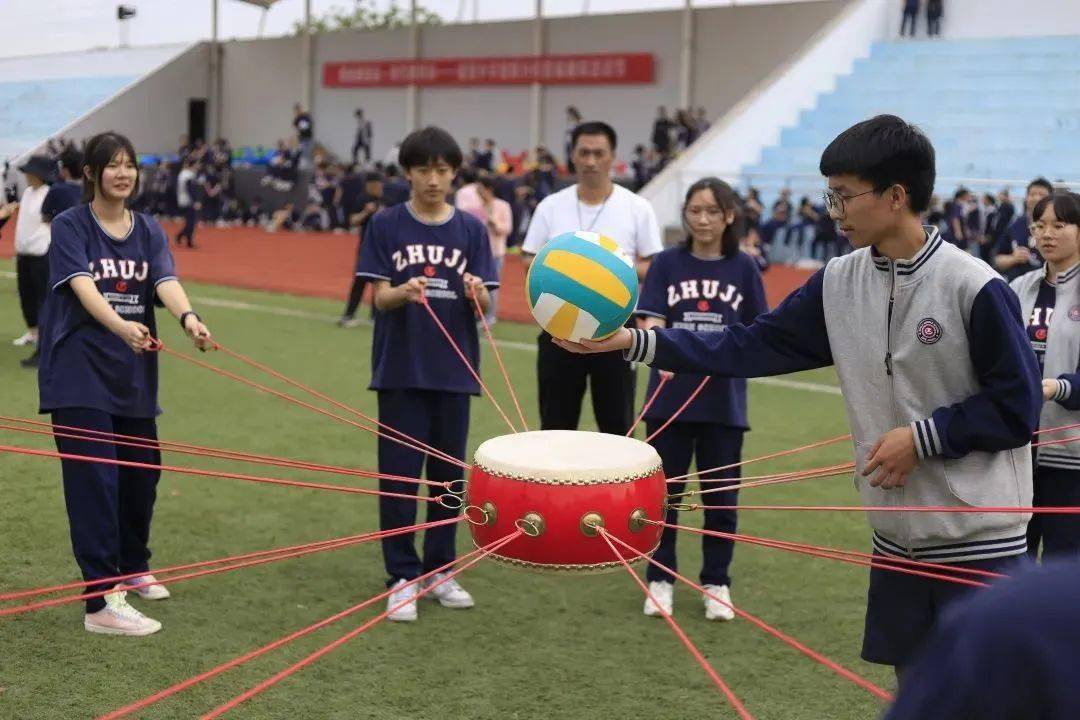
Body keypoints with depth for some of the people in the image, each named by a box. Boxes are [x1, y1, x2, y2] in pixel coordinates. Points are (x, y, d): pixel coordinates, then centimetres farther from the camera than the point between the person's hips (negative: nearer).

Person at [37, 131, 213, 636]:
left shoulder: (149, 231, 8)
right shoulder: (69, 226, -6)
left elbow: (165, 282, -9)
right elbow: (83, 287, -22)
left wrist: (188, 318, -31)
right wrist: (122, 326, -41)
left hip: (134, 373, 5)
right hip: (79, 372, -5)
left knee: (141, 474, 16)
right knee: (95, 481, -10)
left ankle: (133, 569, 39)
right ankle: (102, 601, -8)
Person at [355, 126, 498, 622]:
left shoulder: (470, 229, 4)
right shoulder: (386, 225, -1)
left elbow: (484, 306, 0)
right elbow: (380, 298, -6)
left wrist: (478, 294, -23)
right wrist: (406, 291, -28)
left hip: (453, 371, 2)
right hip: (400, 371, -2)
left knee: (448, 473, 9)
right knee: (399, 474, 0)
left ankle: (439, 570, 22)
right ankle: (402, 578, 8)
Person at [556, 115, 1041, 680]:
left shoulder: (974, 287, -16)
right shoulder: (839, 283, 2)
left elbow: (1017, 406, -13)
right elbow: (753, 346, 2)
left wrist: (922, 437, -16)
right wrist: (635, 342, -4)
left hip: (979, 541, -6)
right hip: (897, 534, 6)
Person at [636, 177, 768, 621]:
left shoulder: (743, 268, 2)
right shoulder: (667, 263, 0)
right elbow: (650, 322, -9)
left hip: (724, 400, 0)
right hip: (670, 397, 0)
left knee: (721, 494, 8)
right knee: (663, 491, 7)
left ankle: (716, 584, 22)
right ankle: (661, 579, 21)